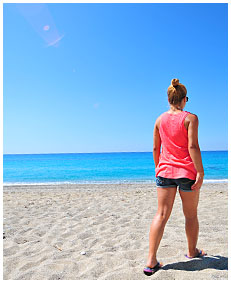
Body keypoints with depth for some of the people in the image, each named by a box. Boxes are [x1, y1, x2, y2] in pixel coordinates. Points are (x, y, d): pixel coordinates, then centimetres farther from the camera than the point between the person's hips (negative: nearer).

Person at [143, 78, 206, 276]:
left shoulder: (160, 120, 5)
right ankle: (192, 252, 36)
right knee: (191, 215, 16)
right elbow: (193, 146, -15)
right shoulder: (190, 118, -7)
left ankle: (151, 261, -1)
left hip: (165, 170, 3)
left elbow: (156, 148, 9)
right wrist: (201, 172, -13)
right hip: (187, 171, -3)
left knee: (161, 215, 3)